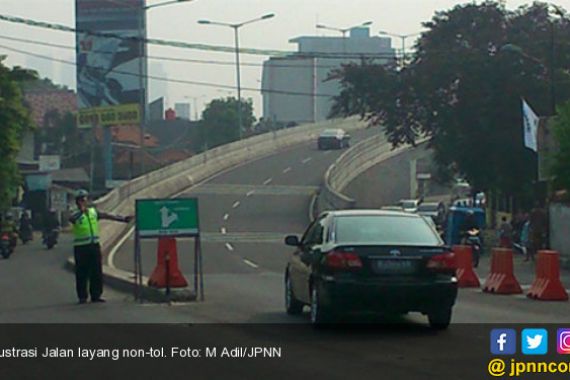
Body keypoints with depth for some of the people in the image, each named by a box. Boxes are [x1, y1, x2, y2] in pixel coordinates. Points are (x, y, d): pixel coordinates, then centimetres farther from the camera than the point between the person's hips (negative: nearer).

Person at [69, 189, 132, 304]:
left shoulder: (94, 212, 11)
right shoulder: (76, 215, -3)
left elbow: (108, 216, 12)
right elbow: (71, 219, -25)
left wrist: (123, 219, 7)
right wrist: (81, 211, -41)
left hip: (94, 245, 4)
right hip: (81, 247, -4)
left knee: (97, 272, 5)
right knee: (82, 273, -1)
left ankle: (96, 295, 13)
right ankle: (82, 297, 5)